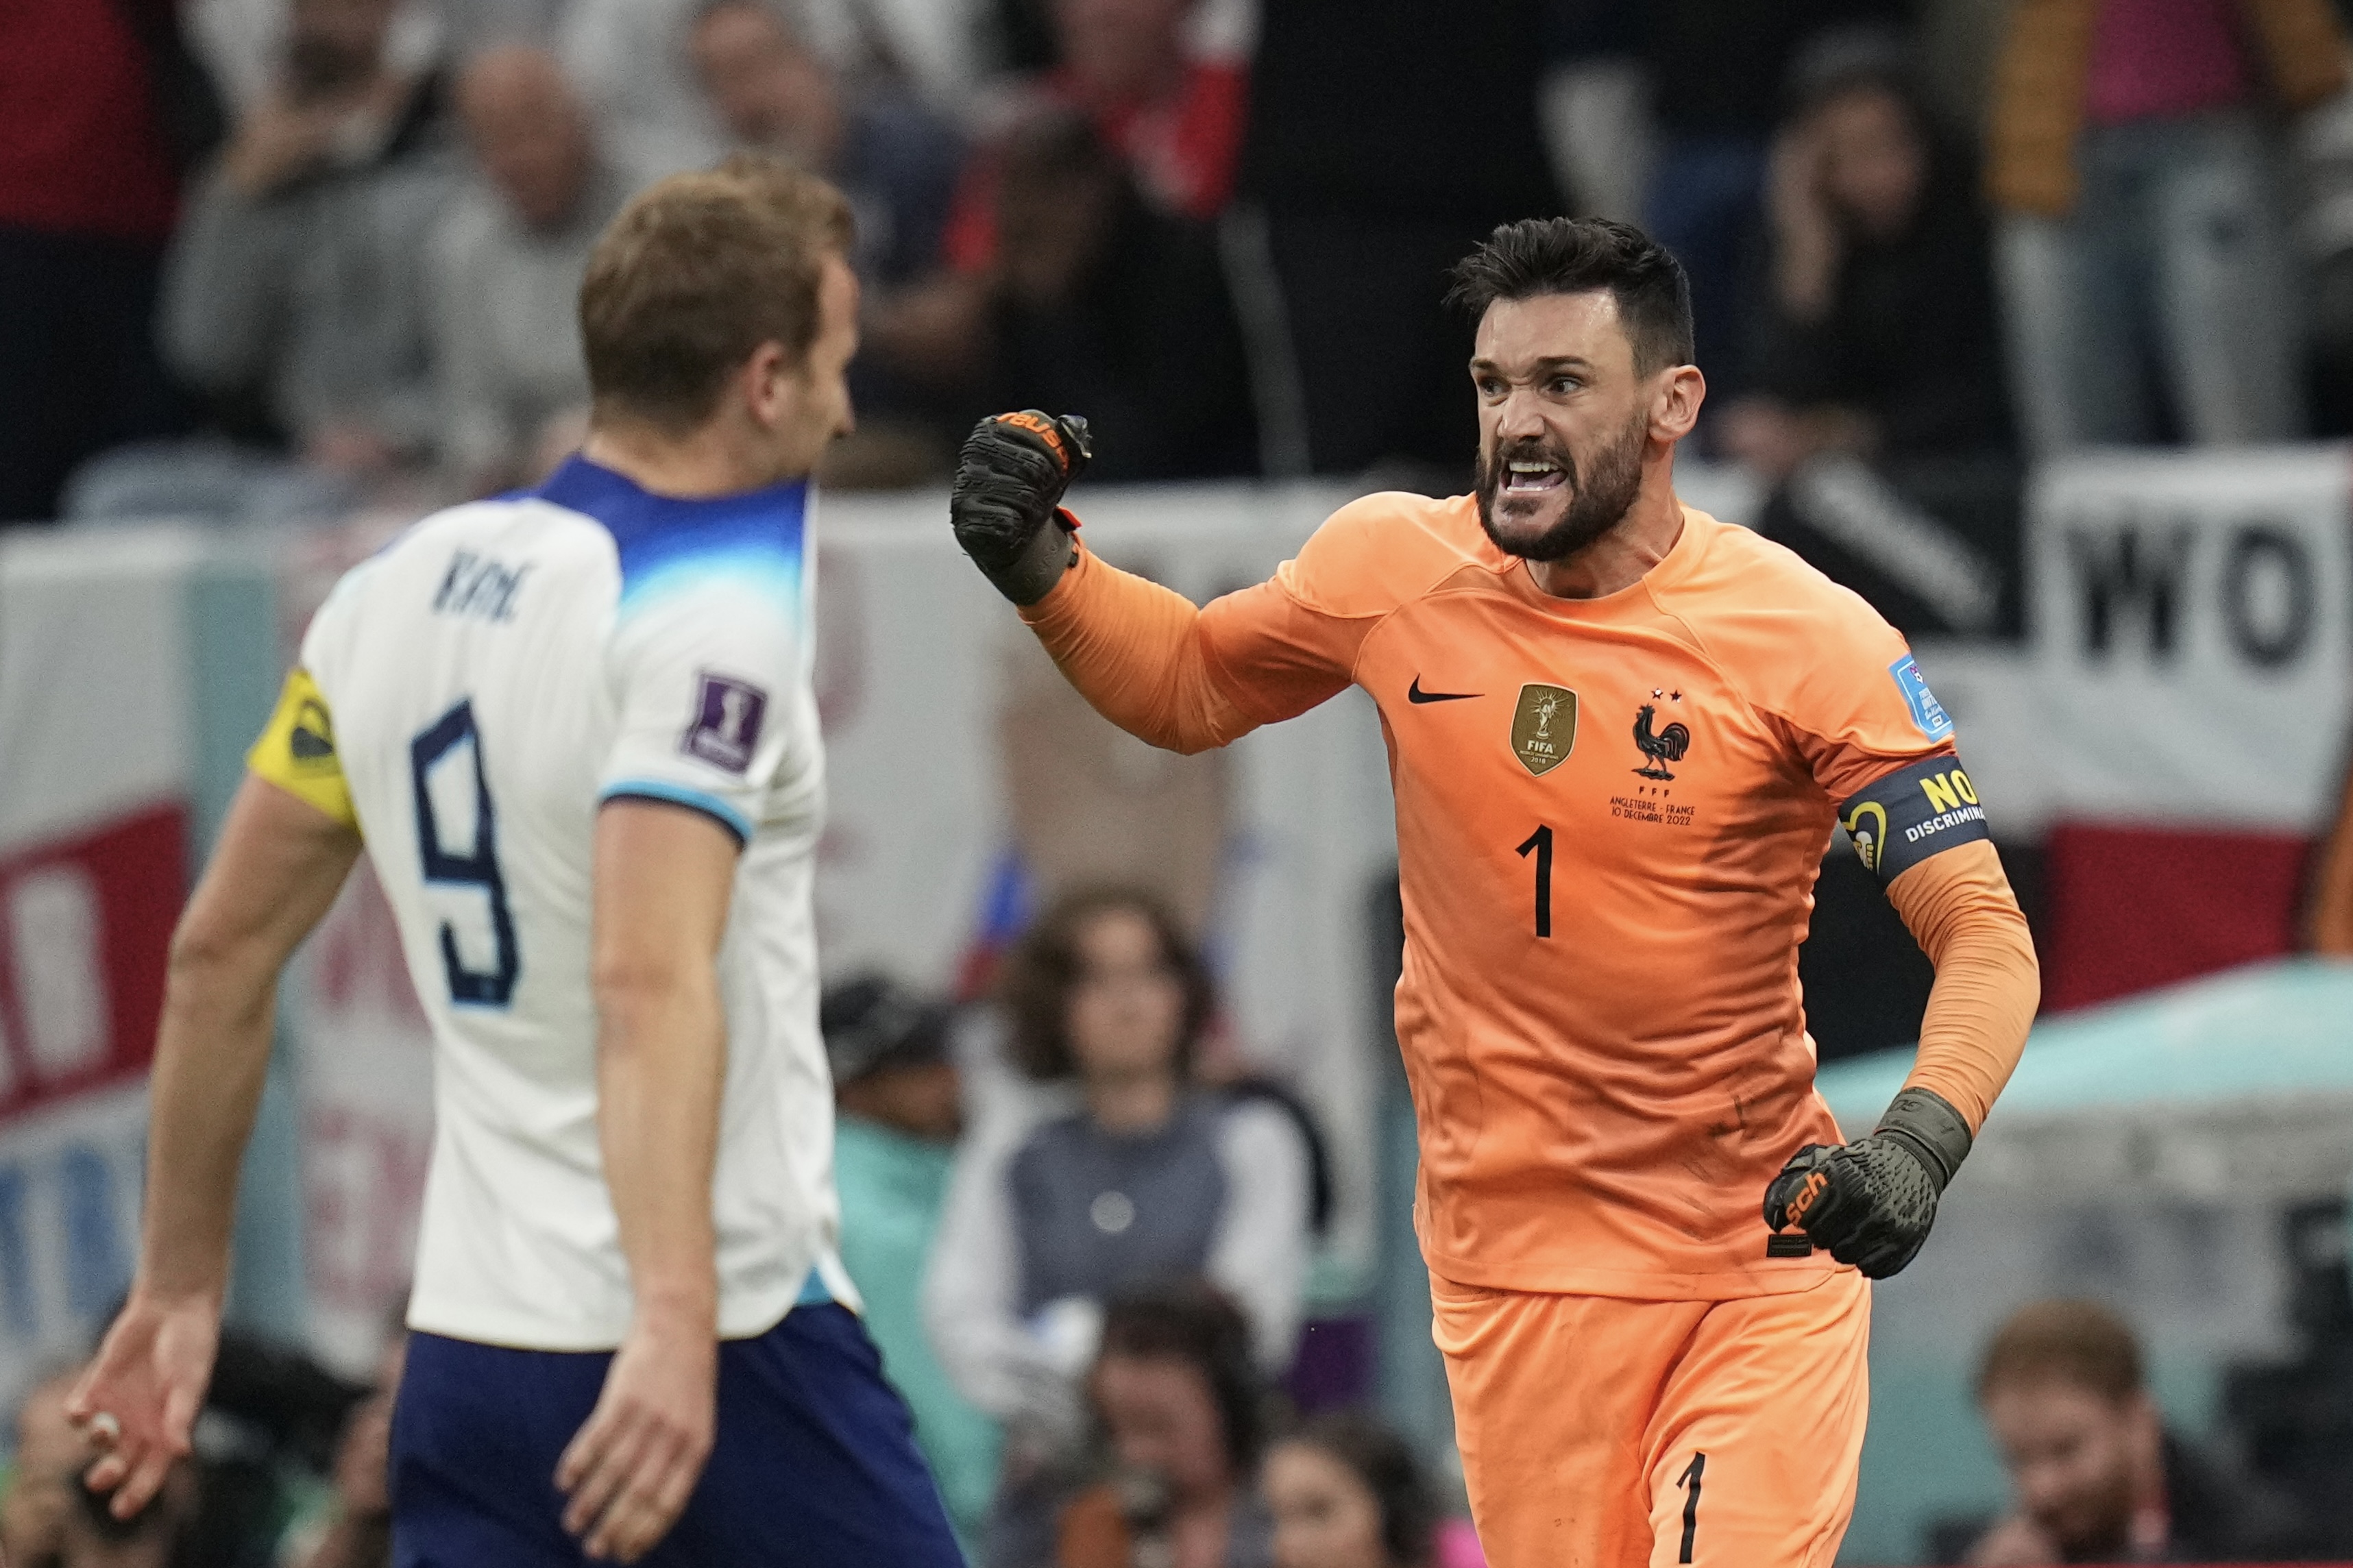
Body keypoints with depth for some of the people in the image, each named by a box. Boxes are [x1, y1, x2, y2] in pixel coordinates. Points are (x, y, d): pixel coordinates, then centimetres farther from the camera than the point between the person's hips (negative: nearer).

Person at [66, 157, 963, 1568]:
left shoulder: (402, 588, 9)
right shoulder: (716, 616, -13)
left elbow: (220, 952, 14)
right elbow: (651, 978, -27)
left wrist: (182, 1284, 22)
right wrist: (675, 1322, -37)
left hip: (472, 1344, 7)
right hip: (726, 1339, -7)